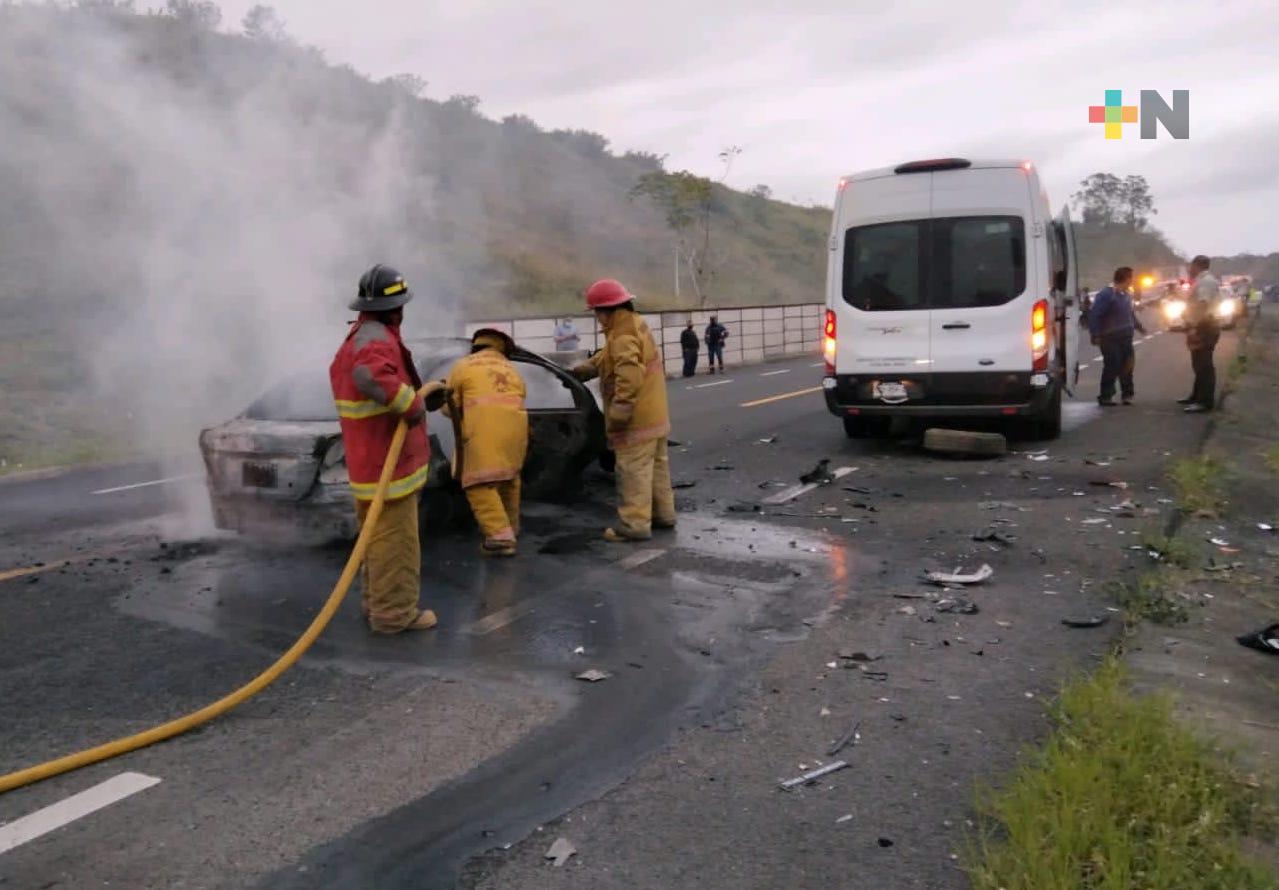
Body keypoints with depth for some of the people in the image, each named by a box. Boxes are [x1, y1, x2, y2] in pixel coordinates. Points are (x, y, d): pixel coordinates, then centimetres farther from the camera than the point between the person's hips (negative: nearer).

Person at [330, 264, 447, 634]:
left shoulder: (356, 338, 17)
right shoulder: (377, 339, -19)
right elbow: (372, 378, -39)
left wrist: (421, 394, 13)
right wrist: (414, 404, -28)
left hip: (369, 459, 11)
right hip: (387, 459, -11)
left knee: (379, 537, 19)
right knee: (394, 540, -1)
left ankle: (377, 604, 30)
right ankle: (394, 612, 7)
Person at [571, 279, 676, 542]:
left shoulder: (623, 336, -20)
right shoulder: (636, 325, 14)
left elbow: (629, 378, -30)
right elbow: (606, 358, 25)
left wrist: (617, 416, -27)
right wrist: (579, 371, 25)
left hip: (637, 418, -10)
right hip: (654, 414, 10)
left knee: (633, 470, -6)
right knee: (656, 465, 17)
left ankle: (635, 524, -2)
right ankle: (663, 513, 27)